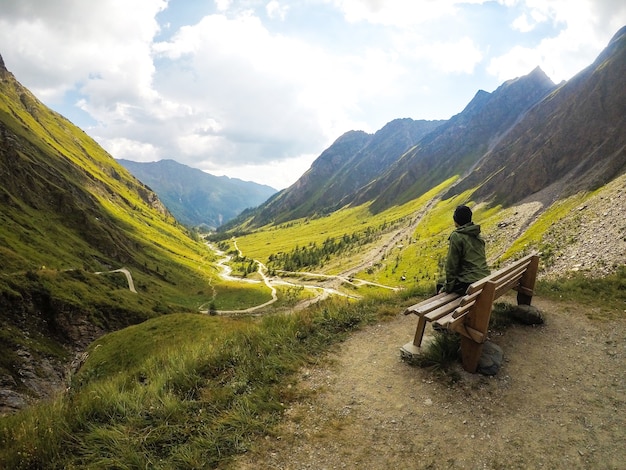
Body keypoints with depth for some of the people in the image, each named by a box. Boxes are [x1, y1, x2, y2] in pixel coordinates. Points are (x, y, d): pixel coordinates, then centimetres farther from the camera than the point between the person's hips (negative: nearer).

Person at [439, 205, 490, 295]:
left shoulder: (456, 236, -14)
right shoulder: (477, 235, 10)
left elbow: (451, 264, -12)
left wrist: (448, 286, -3)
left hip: (470, 283, -8)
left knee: (441, 290, 12)